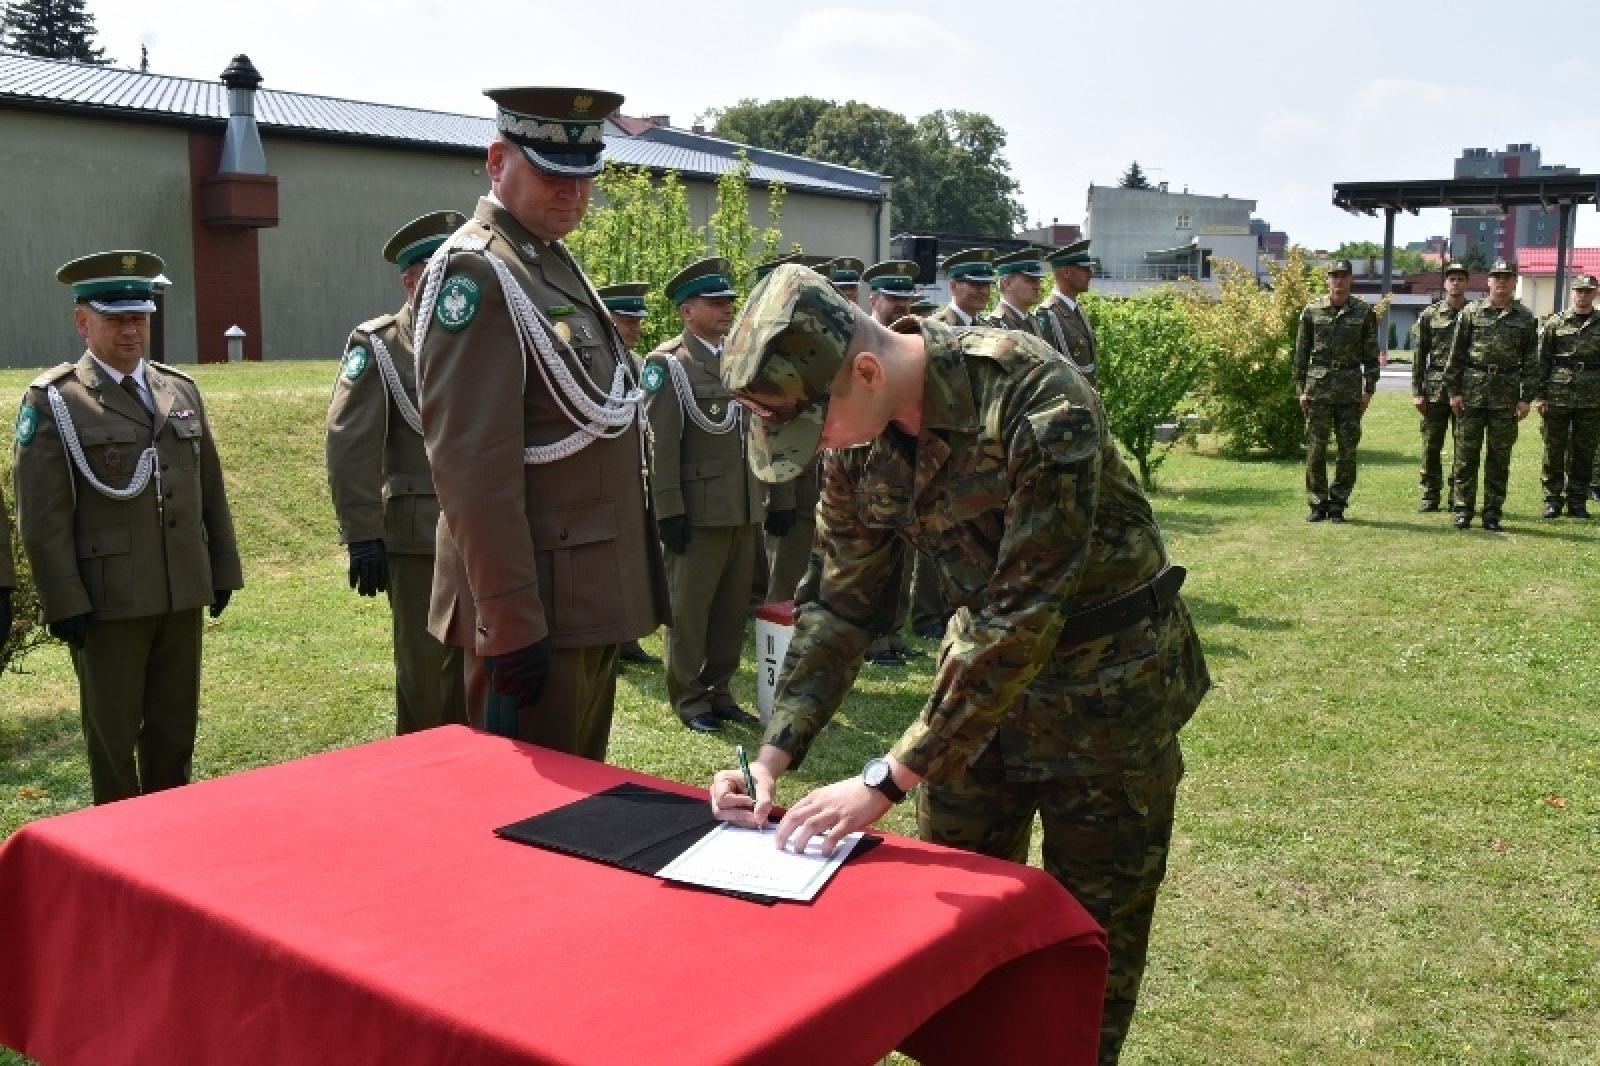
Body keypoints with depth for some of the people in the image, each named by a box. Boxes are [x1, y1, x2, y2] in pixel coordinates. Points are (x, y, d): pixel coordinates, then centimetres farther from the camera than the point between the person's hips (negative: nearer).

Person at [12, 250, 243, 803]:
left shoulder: (182, 390, 10)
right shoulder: (53, 400, -5)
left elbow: (211, 490, 14)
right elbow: (42, 516, -8)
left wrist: (223, 571, 12)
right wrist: (65, 604, -12)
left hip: (184, 594, 5)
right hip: (107, 601, -4)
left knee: (177, 728, 14)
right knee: (112, 735, 9)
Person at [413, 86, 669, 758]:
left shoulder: (556, 264, 15)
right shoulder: (475, 272, -14)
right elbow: (474, 466, -21)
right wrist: (511, 622, -23)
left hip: (592, 602, 9)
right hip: (539, 609, -9)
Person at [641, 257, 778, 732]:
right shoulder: (666, 363, -4)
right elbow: (661, 444, -11)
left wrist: (781, 498, 10)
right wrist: (669, 511, -16)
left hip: (746, 509, 6)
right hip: (698, 510, -5)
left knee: (733, 606, 11)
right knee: (689, 607, 4)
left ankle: (719, 689, 24)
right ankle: (689, 697, 15)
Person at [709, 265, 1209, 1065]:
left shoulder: (1036, 399, -31)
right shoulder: (857, 442, -9)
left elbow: (1026, 615, -32)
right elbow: (840, 606, 0)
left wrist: (888, 780, -30)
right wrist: (776, 754, -12)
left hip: (1105, 672, -5)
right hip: (981, 659, 6)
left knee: (1093, 934, 6)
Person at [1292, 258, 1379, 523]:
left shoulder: (1364, 312, 5)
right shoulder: (1312, 310, 4)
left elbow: (1371, 354, 6)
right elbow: (1301, 352, 7)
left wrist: (1369, 389, -1)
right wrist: (1300, 389, 2)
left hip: (1351, 390, 0)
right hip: (1318, 389, 0)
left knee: (1347, 449, 3)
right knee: (1315, 448, -1)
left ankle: (1338, 503, 11)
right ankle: (1317, 503, 8)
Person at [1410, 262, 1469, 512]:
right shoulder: (1430, 315, 6)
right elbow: (1419, 355, 5)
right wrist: (1417, 391, -1)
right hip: (1435, 390, 0)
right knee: (1431, 444, 2)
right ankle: (1430, 496, 10)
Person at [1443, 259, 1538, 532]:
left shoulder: (1526, 319, 6)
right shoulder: (1471, 312, 4)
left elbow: (1531, 362, 6)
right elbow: (1456, 355, 4)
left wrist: (1526, 398, 0)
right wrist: (1454, 390, -1)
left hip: (1507, 397, 1)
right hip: (1472, 393, -1)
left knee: (1499, 458, 5)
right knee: (1466, 455, 1)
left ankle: (1492, 513, 12)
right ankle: (1462, 511, 8)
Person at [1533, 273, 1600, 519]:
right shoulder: (1555, 323, 4)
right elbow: (1540, 361, 2)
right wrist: (1539, 395, -5)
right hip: (1557, 396, -1)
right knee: (1554, 450, 2)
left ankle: (1578, 501, 15)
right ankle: (1552, 500, 10)